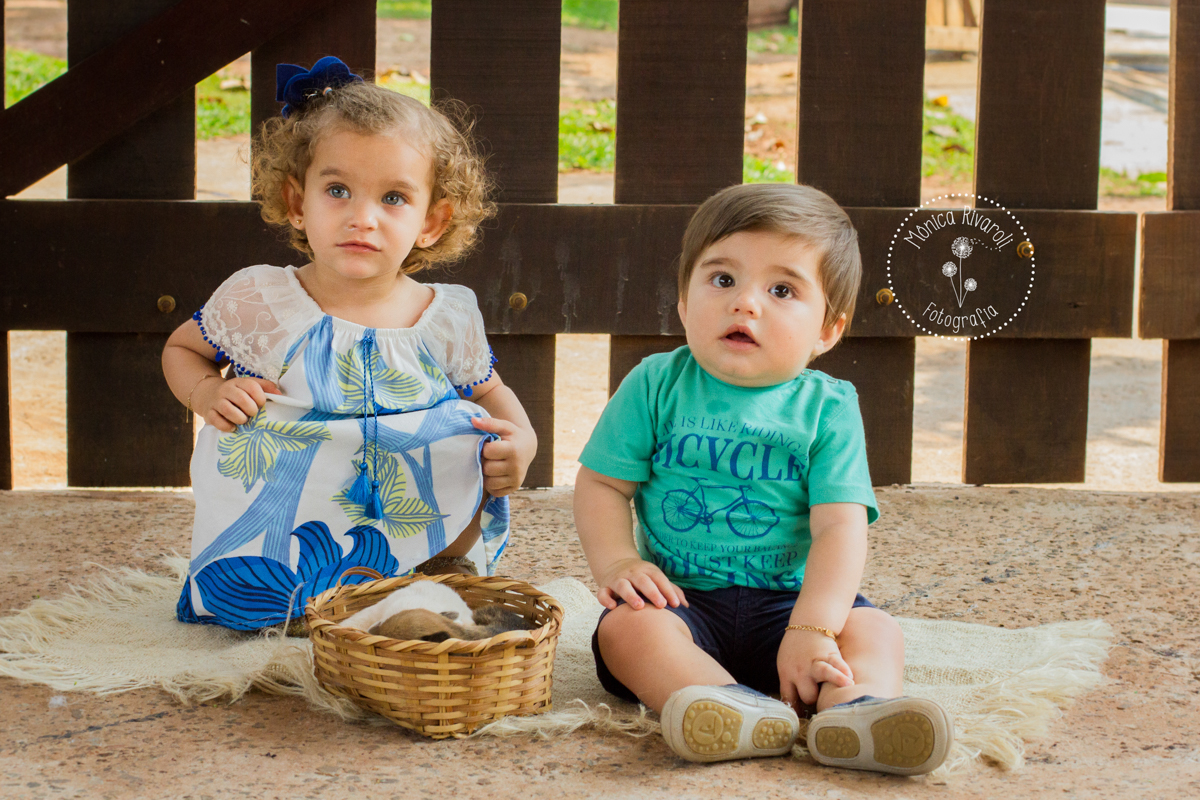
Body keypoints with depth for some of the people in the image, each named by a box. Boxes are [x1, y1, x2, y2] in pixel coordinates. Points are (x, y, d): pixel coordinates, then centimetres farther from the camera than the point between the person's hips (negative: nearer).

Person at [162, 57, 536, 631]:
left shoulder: (449, 319, -4)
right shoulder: (256, 300, -7)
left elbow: (490, 393, 15)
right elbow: (179, 349, 13)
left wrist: (521, 440, -8)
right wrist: (206, 392, -10)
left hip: (411, 531, 2)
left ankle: (439, 575, 0)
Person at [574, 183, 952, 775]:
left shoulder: (827, 409, -1)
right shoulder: (656, 386, 3)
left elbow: (839, 529, -10)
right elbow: (602, 485, 5)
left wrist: (812, 629, -24)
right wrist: (617, 563, -15)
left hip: (787, 600, 1)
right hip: (681, 597, 0)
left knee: (874, 631, -22)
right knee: (627, 626, -30)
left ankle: (857, 710, -52)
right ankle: (748, 714, -51)